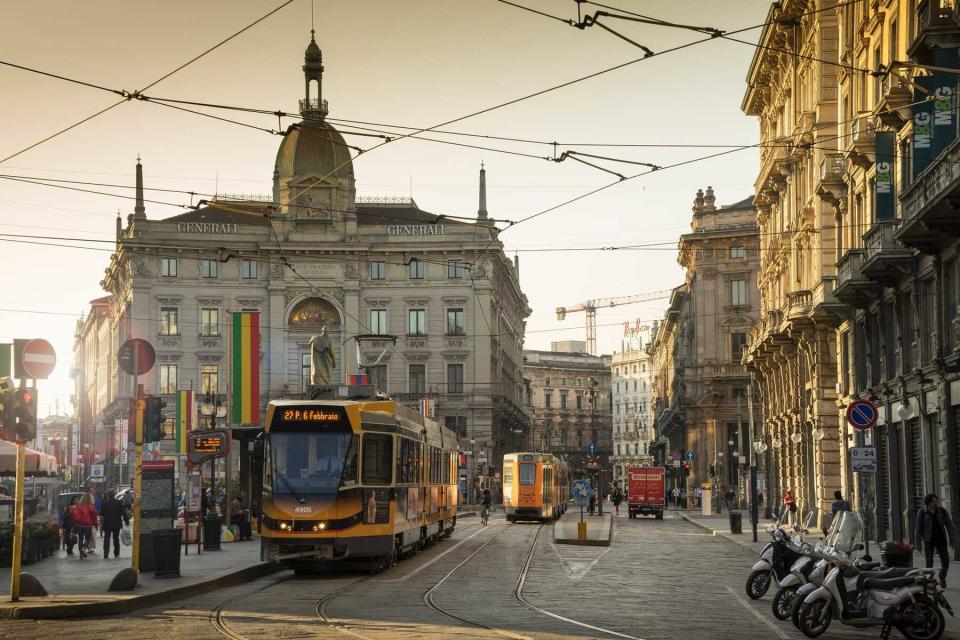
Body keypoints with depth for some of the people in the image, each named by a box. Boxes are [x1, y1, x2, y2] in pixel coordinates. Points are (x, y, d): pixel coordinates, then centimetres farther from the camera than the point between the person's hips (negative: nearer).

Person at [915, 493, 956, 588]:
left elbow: (949, 527, -1)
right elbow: (918, 529, -4)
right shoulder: (922, 513, -7)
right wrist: (918, 545, -6)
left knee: (946, 563, 1)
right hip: (929, 542, -2)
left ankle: (942, 577, 31)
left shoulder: (942, 511, -3)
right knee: (929, 563, -5)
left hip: (941, 541, 2)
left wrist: (953, 541, -5)